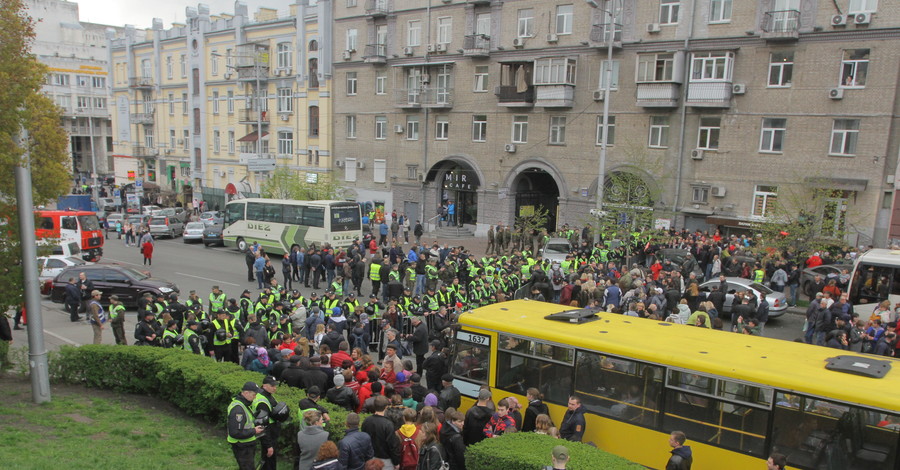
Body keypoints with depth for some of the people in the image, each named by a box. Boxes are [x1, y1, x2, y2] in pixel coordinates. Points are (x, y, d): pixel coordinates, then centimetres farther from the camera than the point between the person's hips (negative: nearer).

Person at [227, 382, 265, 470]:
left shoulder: (243, 404, 6)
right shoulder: (238, 409, -27)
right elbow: (235, 433, -30)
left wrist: (254, 426, 6)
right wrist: (253, 431, -22)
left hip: (247, 445, 10)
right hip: (242, 448, -10)